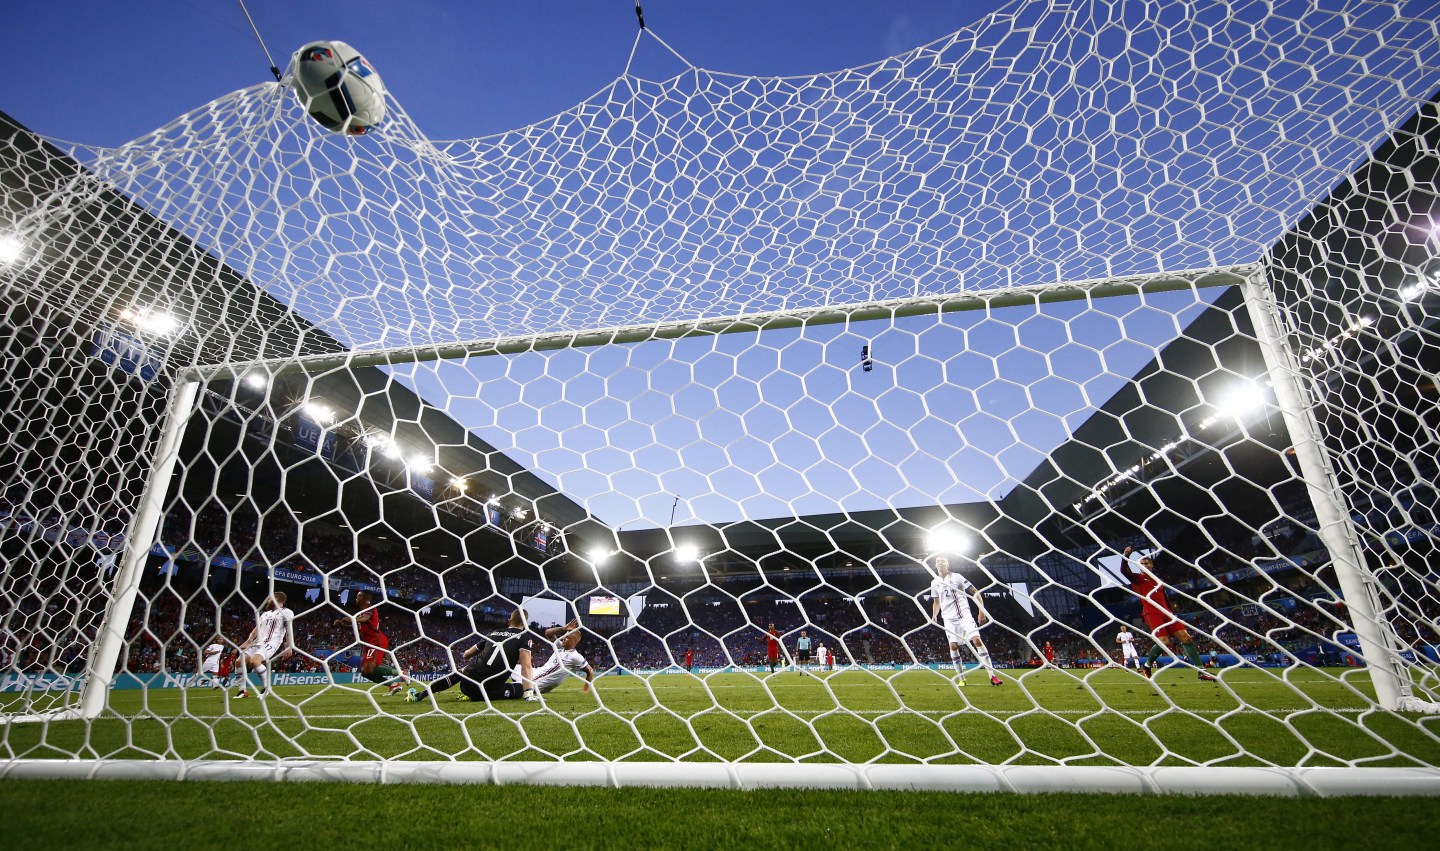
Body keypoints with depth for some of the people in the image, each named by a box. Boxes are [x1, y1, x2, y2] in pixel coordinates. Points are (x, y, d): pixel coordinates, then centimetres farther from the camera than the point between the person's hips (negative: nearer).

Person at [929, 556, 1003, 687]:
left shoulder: (956, 577, -2)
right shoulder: (934, 583, 9)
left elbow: (975, 592, 0)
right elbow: (936, 602, 22)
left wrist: (982, 611, -8)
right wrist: (934, 616, 4)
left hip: (964, 614, -3)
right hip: (948, 618, 3)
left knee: (977, 640, -15)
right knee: (953, 646, -4)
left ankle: (992, 676, -13)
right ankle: (961, 678, 7)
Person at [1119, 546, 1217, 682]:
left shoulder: (1159, 581, 24)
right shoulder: (1137, 578, 5)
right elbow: (1124, 570, -16)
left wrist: (1172, 616, 25)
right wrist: (1125, 556, -30)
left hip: (1166, 613, 7)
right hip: (1152, 613, -6)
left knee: (1185, 637, -4)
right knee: (1164, 642, -21)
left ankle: (1202, 671, 4)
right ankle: (1147, 666, -1)